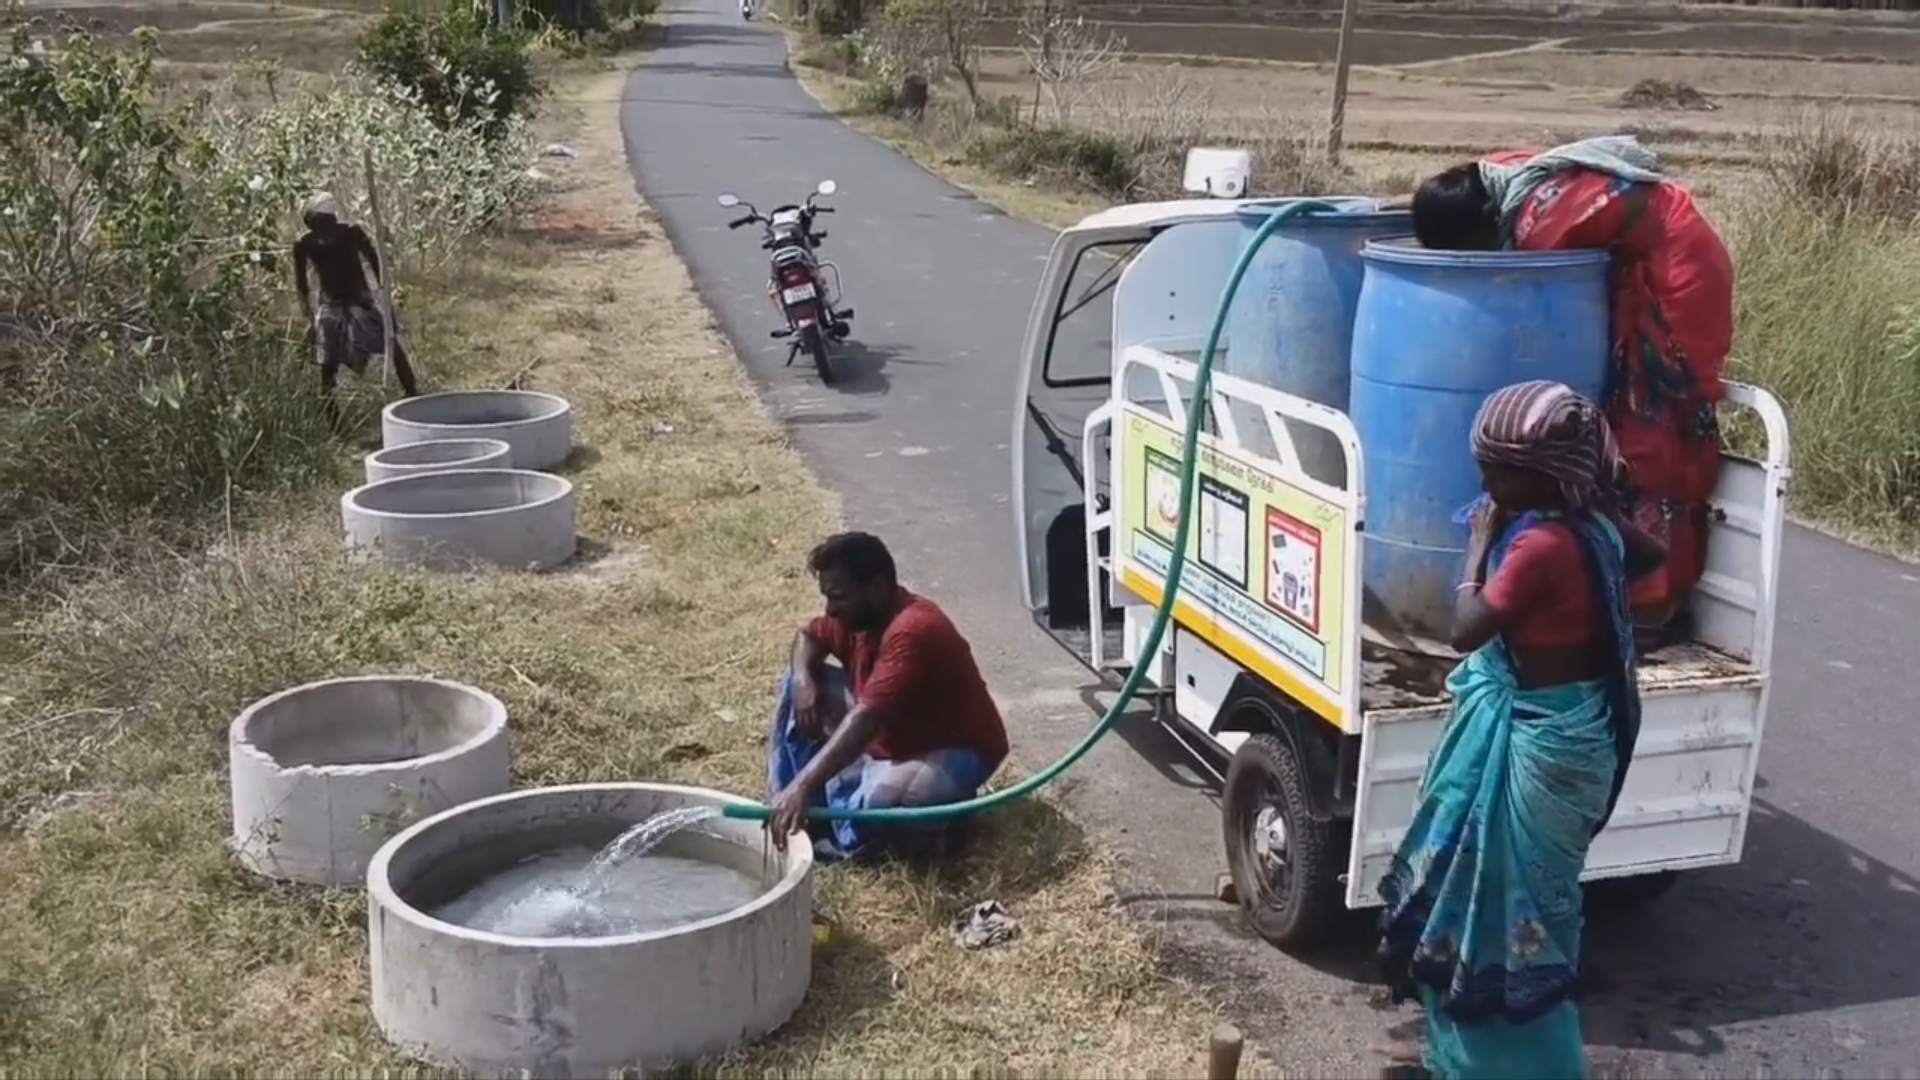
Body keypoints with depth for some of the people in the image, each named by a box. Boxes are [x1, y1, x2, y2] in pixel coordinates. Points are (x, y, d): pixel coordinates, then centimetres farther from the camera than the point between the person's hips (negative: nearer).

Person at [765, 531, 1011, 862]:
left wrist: (804, 785, -51)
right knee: (797, 683, 3)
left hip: (953, 751, -9)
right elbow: (809, 636, 14)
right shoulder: (858, 614, -5)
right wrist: (803, 678, -10)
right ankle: (788, 809, 2)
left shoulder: (912, 632, -33)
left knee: (873, 806, -38)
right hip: (891, 739, 9)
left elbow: (866, 718, -43)